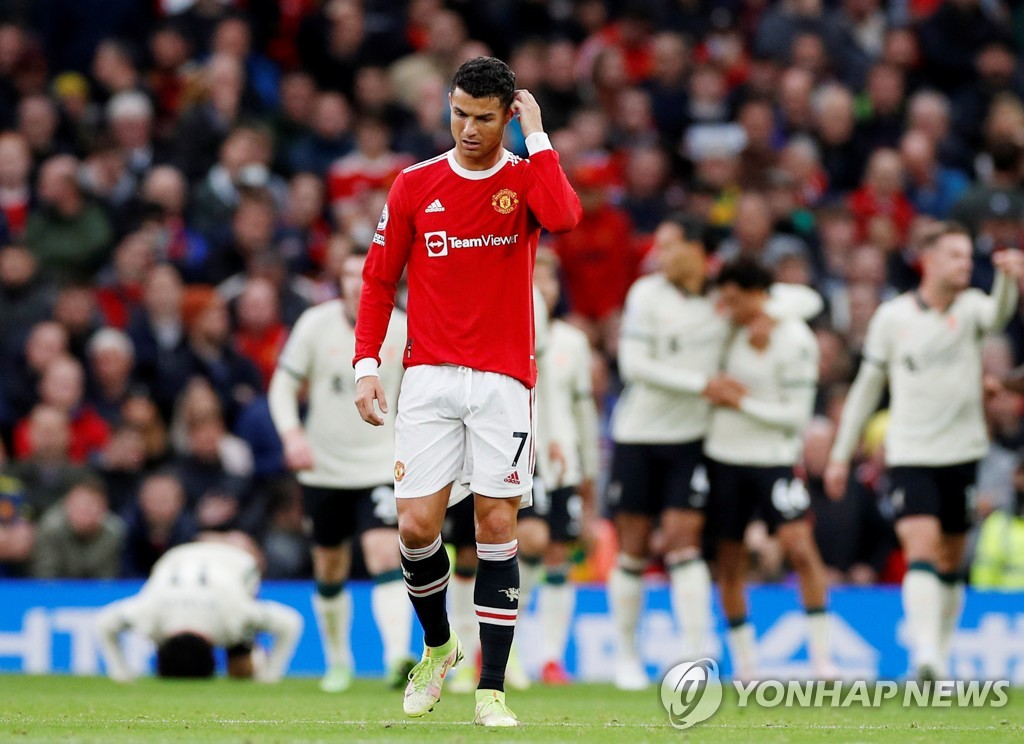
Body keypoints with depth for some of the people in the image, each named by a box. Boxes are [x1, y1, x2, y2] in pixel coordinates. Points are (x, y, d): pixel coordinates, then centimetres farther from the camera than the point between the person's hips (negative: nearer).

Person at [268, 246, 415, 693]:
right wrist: (292, 434, -18)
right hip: (324, 468, 2)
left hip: (381, 467, -1)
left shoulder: (402, 331, -4)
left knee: (386, 556, -20)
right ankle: (338, 663, 31)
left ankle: (397, 658, -30)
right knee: (330, 570, 12)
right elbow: (283, 384, -1)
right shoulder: (316, 324, -5)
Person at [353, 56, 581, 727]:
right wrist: (367, 363, 0)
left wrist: (537, 136, -15)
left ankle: (492, 691, -1)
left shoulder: (527, 179, 1)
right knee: (417, 526, -6)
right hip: (429, 377, 1)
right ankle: (438, 645, 22)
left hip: (502, 381, -1)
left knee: (497, 527, -4)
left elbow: (564, 218, -23)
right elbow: (379, 280, 10)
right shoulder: (415, 185, 6)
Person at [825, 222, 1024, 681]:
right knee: (921, 547, -19)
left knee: (950, 562, 9)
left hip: (961, 453, 2)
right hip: (909, 454, -2)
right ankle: (924, 652, -29)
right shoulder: (891, 317, 1)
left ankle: (940, 657, 22)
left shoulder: (970, 308, 0)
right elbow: (867, 385, 10)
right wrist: (841, 454, 10)